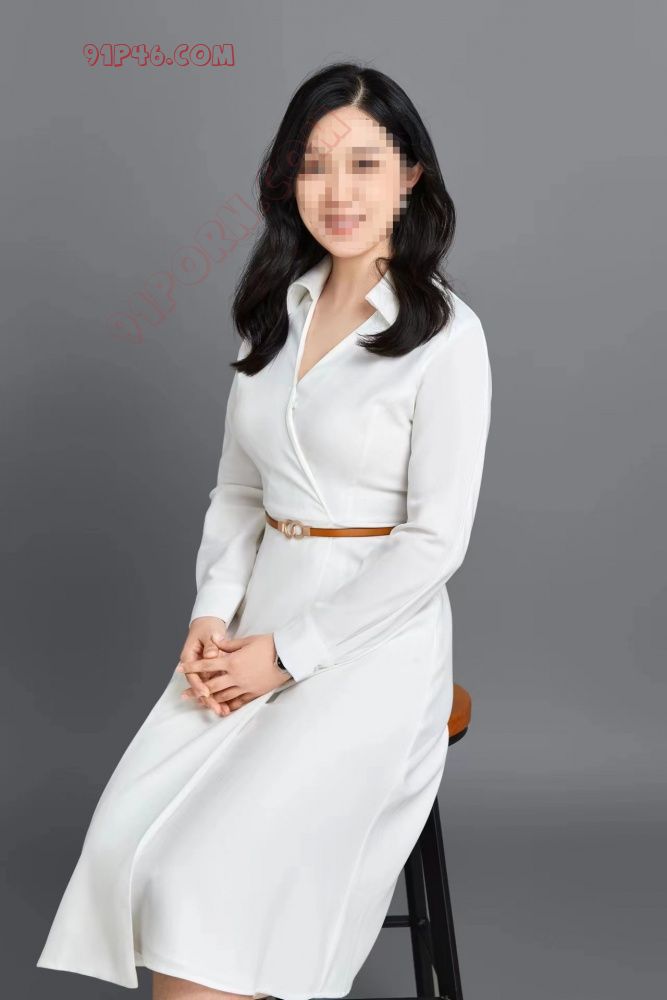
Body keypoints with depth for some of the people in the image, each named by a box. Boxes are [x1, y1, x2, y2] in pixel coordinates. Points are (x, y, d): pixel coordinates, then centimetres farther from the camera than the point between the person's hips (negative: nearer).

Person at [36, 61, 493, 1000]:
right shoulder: (279, 309, 10)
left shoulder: (446, 334, -10)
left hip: (373, 639, -5)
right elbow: (239, 487, 14)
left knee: (206, 874, -19)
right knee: (126, 836, -14)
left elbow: (437, 540, -12)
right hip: (259, 619, 6)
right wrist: (213, 616, -3)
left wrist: (287, 652, -12)